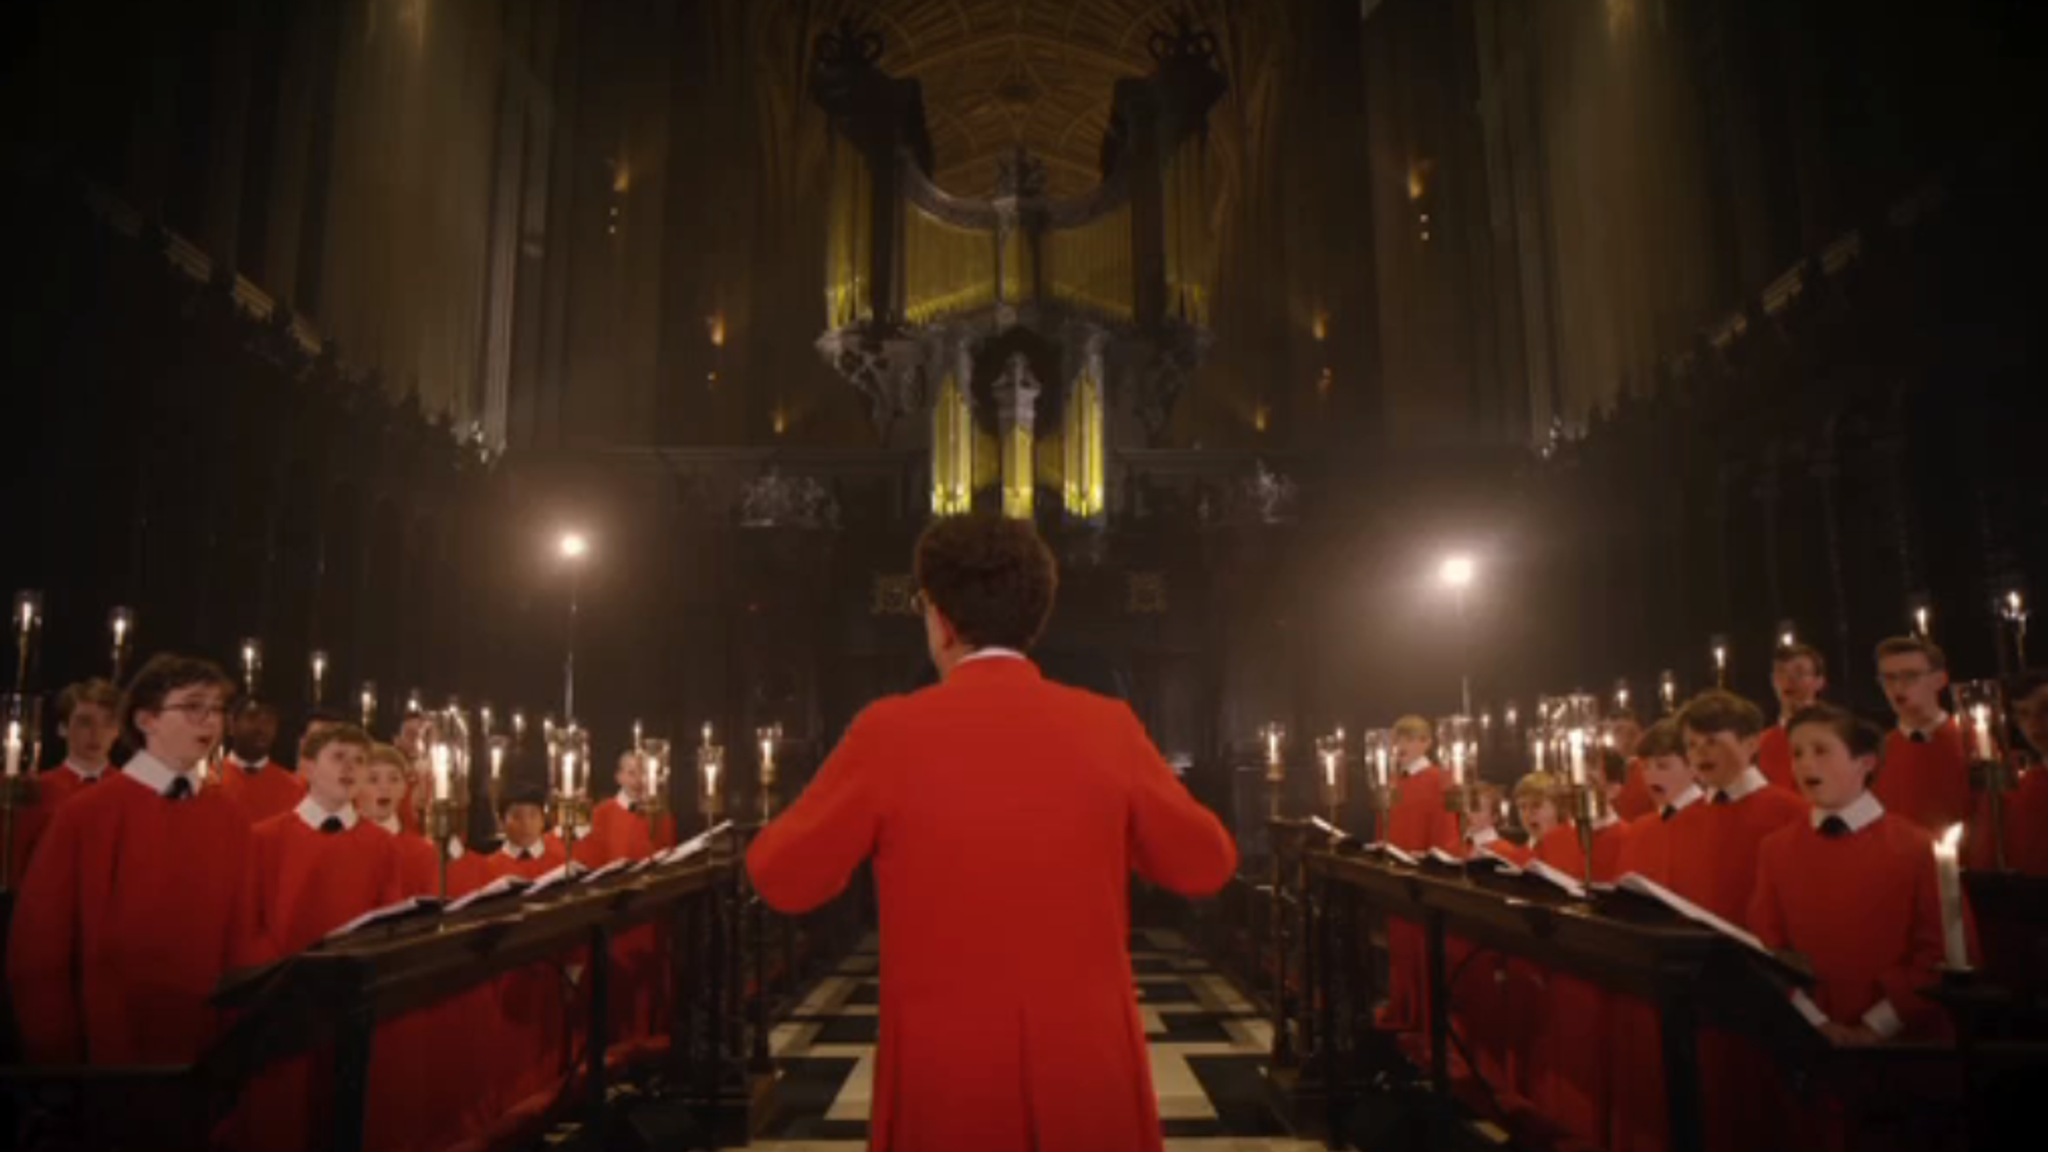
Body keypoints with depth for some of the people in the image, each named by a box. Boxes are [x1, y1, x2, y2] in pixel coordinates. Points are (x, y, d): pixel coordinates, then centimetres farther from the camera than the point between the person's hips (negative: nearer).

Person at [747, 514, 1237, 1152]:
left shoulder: (889, 731, -12)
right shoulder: (1108, 727, -7)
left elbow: (782, 879, -3)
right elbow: (1206, 865, 2)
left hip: (945, 1068, -1)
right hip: (1089, 1062, 1)